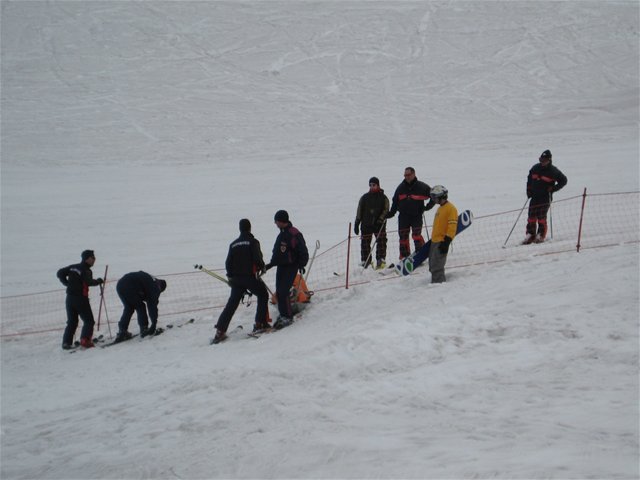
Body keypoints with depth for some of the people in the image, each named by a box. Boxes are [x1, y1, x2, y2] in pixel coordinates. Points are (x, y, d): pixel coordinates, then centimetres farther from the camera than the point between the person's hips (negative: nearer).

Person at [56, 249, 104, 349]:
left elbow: (60, 273, 13)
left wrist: (66, 283, 17)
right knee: (89, 321, 2)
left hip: (70, 298, 7)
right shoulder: (86, 271, -11)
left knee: (71, 322, 15)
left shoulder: (73, 267, 11)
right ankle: (85, 340, -12)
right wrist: (98, 281, -8)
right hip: (81, 299, -7)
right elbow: (89, 282, -25)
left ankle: (66, 342, 8)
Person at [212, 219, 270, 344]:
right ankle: (260, 323, 8)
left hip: (236, 279, 5)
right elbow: (257, 258, -13)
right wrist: (262, 268, 6)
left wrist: (231, 276, 20)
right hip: (250, 276, -5)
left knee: (231, 304, 6)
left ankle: (220, 331, -2)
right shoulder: (253, 242, -4)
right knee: (263, 295, 16)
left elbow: (228, 263, 9)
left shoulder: (233, 244, 11)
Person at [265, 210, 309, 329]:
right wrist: (271, 264, 23)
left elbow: (303, 251, -15)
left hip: (290, 267, -9)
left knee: (283, 292, -12)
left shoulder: (294, 234, -15)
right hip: (281, 266, 9)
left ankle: (287, 317, -5)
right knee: (279, 292, 8)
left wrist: (301, 265, -18)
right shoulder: (282, 234, 14)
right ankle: (282, 315, 17)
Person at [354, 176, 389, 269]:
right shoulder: (364, 197, 9)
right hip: (366, 224, 2)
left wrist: (381, 219, -14)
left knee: (381, 241, -9)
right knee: (365, 242, 2)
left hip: (379, 224, -2)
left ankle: (381, 260, -6)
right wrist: (357, 223, 5)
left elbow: (386, 210, 1)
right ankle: (365, 261, 11)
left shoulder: (383, 198, 5)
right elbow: (359, 211, 10)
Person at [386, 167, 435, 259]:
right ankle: (404, 258, 11)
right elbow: (395, 202, 15)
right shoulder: (401, 187, 7)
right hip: (403, 216, 4)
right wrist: (391, 213, 6)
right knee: (403, 237, 2)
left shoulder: (422, 187, -4)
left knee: (416, 235, -16)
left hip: (417, 216, -4)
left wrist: (427, 207, -2)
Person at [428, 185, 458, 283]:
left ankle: (438, 282, -7)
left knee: (436, 266, -11)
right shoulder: (440, 208, 18)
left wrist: (446, 242, -22)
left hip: (442, 242, -10)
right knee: (432, 265, 13)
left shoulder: (451, 208, -11)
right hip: (435, 241, 10)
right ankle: (436, 283, 21)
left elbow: (452, 227, -17)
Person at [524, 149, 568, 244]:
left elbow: (563, 180, 1)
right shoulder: (535, 168, 8)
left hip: (545, 198, -4)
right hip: (534, 197, 4)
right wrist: (529, 191, 13)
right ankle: (530, 235, 9)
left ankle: (541, 236, -1)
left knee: (541, 217, -11)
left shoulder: (553, 171, -6)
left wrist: (552, 188, -7)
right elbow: (529, 179, 23)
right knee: (531, 217, 1)